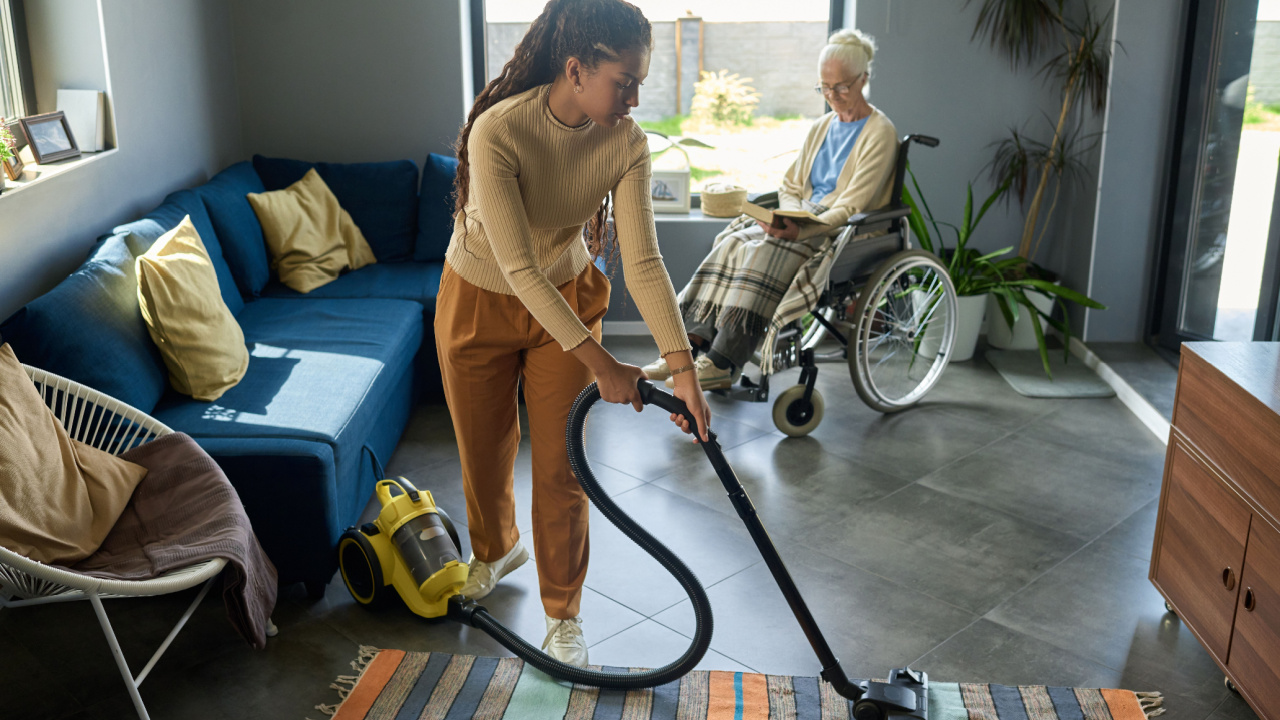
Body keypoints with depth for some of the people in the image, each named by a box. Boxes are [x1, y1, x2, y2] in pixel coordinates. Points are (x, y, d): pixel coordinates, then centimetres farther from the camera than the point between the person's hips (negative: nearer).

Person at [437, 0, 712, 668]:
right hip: (479, 304, -2)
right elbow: (518, 268, -34)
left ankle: (563, 615, 24)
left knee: (561, 467, 4)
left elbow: (642, 258, -23)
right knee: (485, 450, 16)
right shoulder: (498, 131, -32)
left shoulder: (626, 143, -19)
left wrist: (683, 367, -33)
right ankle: (495, 550, 50)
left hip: (566, 299, 2)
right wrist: (600, 362, -36)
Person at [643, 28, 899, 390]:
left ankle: (723, 363, -35)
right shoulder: (821, 128, 18)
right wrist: (788, 218, -6)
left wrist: (801, 229, -26)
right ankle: (692, 341, -29)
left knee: (764, 251, -32)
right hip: (803, 224, 7)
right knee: (735, 241, -21)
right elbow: (790, 187, 18)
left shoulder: (879, 133, -5)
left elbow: (852, 207, -13)